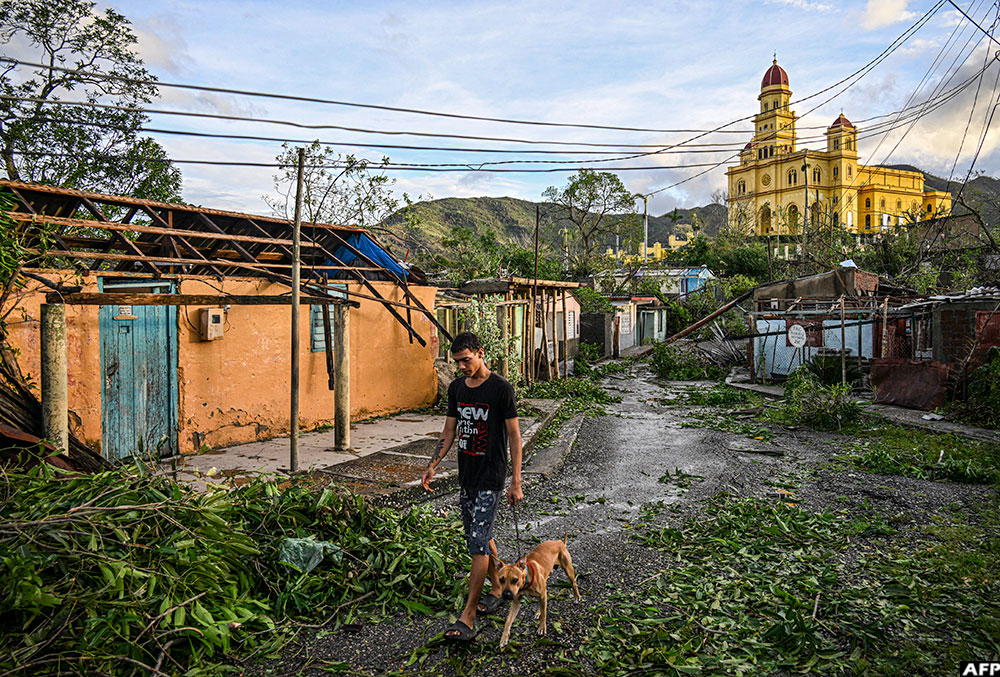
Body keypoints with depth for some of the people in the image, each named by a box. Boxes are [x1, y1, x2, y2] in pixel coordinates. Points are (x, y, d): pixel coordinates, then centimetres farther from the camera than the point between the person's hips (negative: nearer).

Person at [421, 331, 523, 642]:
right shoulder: (456, 388, 7)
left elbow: (514, 435, -10)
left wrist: (516, 482, -12)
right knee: (480, 536, 17)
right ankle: (496, 589, 36)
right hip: (466, 476, 7)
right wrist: (433, 465, 0)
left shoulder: (501, 388, -13)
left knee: (478, 542, -8)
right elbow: (449, 432, 12)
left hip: (491, 478, -7)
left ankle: (468, 616, -2)